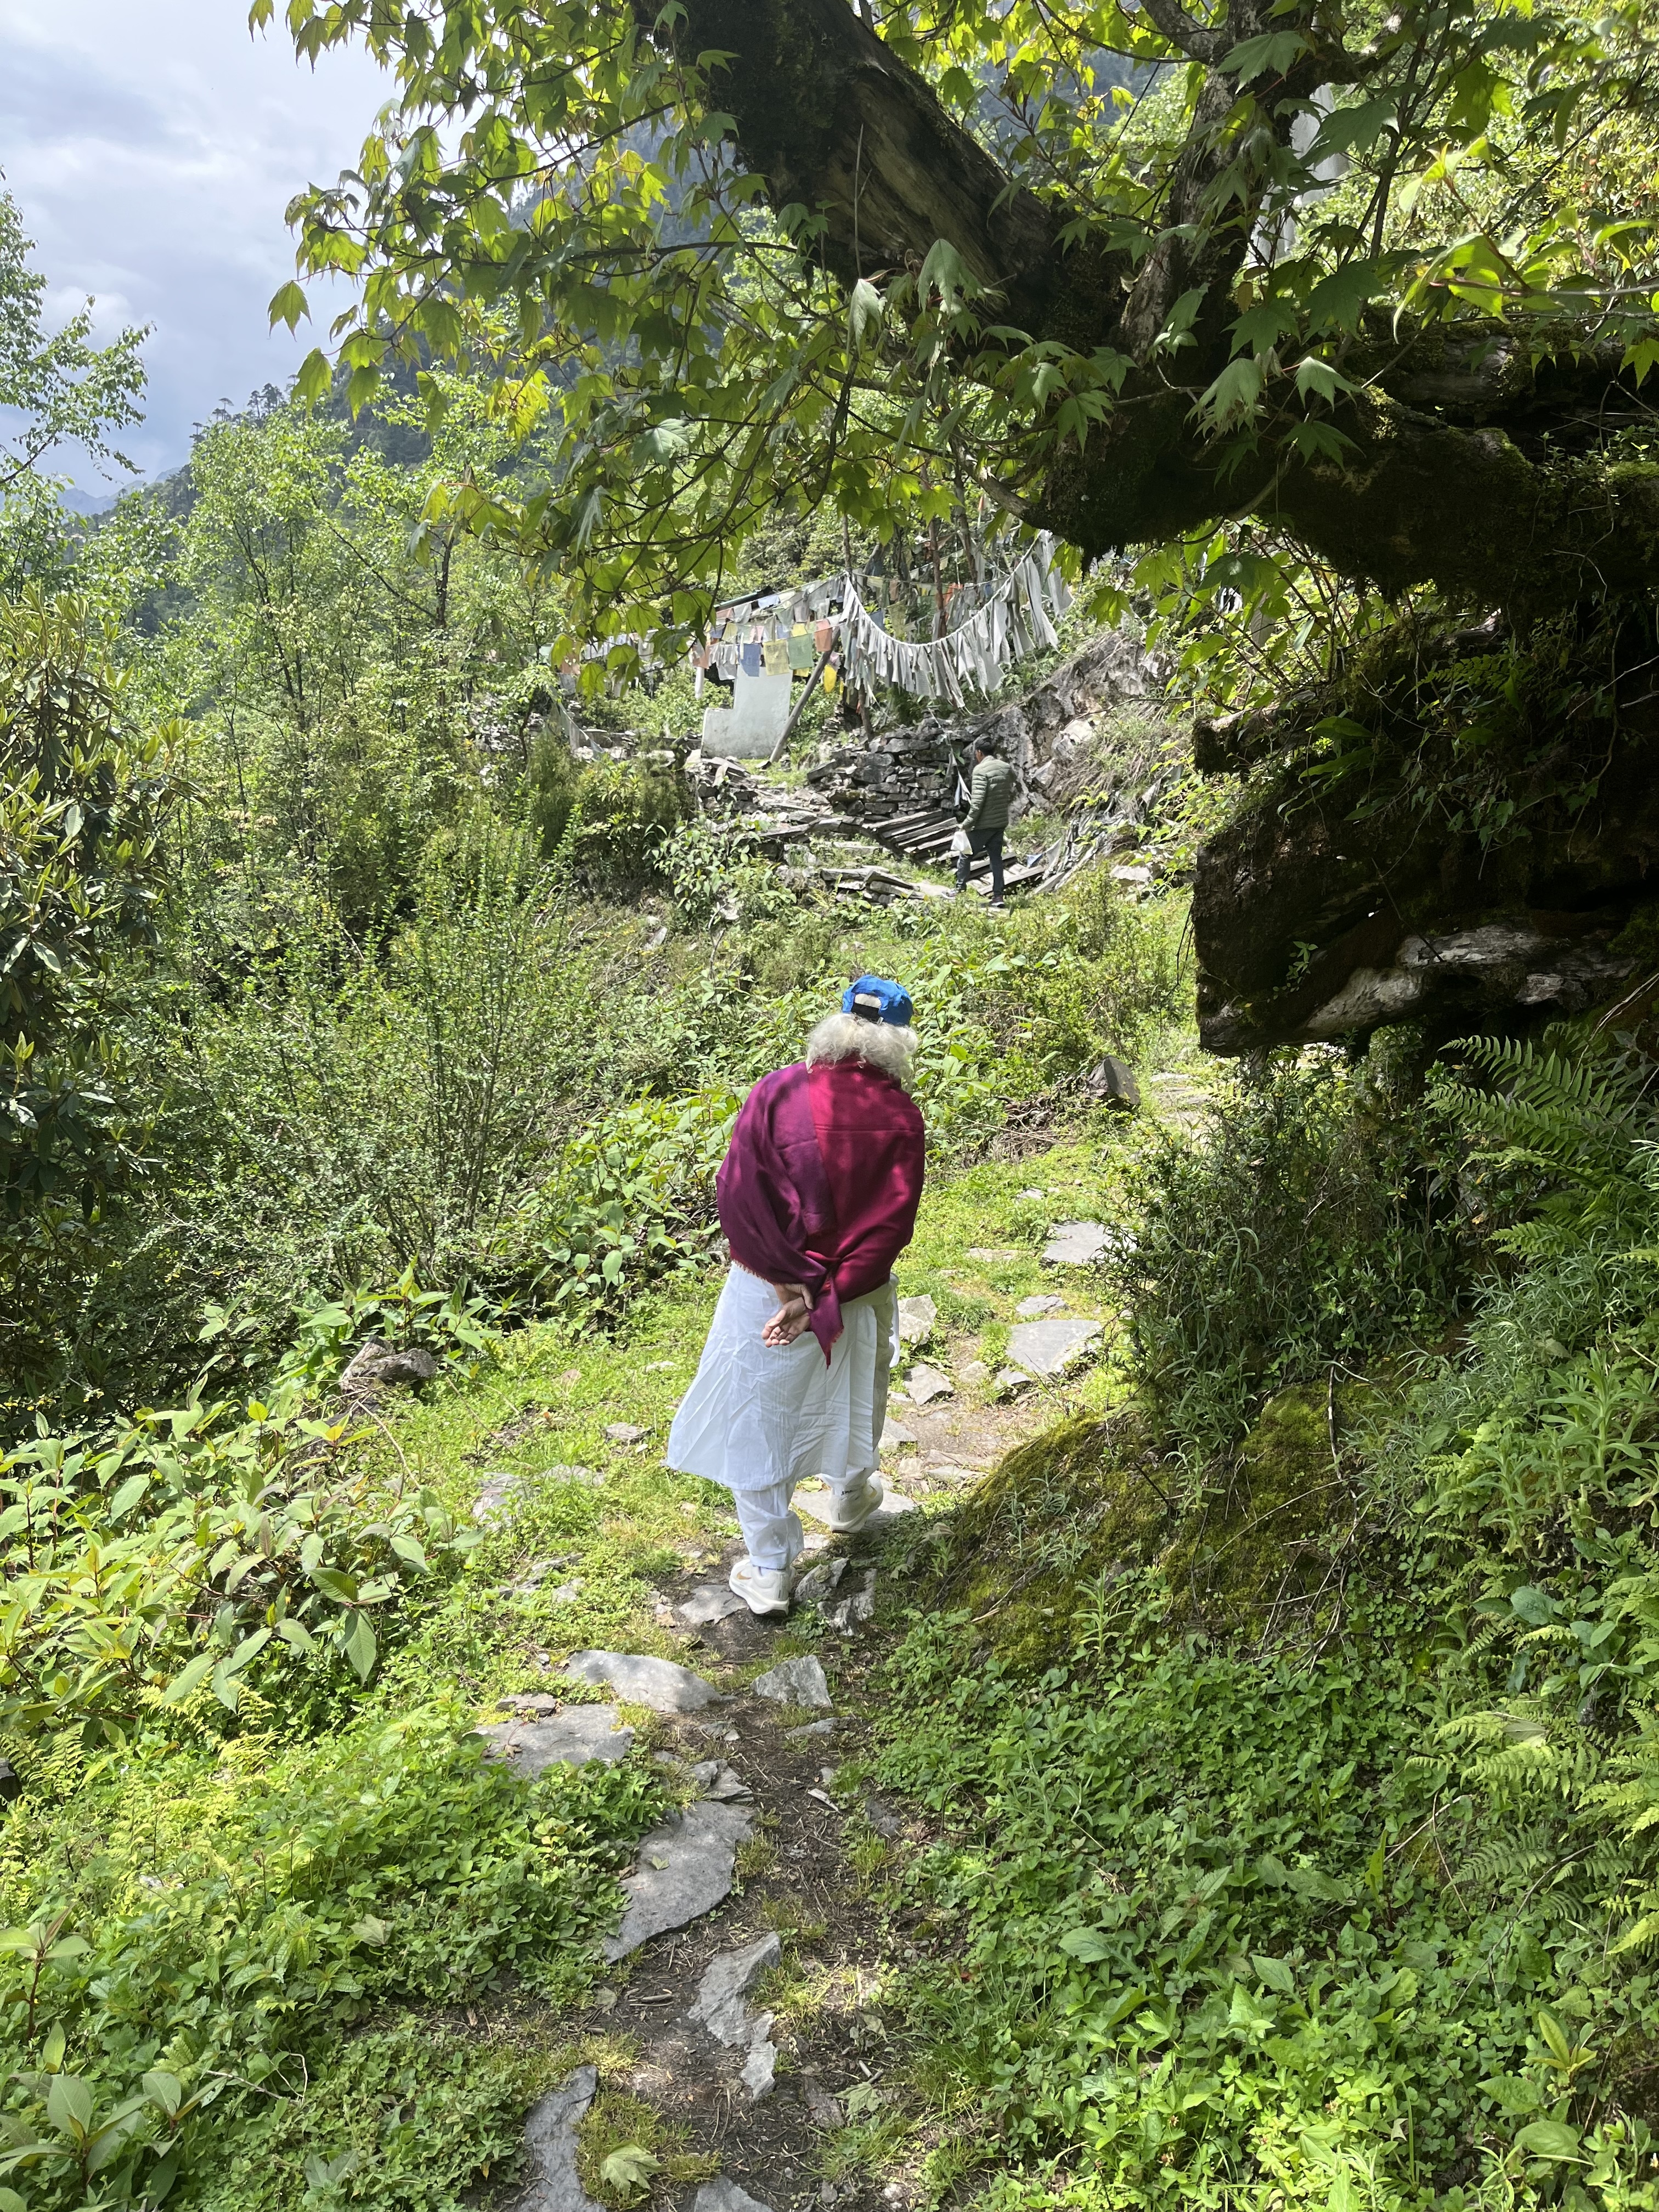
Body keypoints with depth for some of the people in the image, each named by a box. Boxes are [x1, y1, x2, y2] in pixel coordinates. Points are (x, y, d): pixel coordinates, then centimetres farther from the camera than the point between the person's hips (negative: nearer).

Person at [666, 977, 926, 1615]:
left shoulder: (779, 1092, -15)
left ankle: (770, 1571, 21)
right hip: (860, 1292, 2)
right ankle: (851, 1497, 54)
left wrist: (791, 1285, -15)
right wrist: (826, 1304, -20)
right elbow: (892, 1225, -18)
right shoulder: (901, 1116, -11)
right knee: (856, 1391, 30)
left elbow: (738, 1192, -20)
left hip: (769, 1290, -2)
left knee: (757, 1422, 13)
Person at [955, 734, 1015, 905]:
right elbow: (1011, 795, 14)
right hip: (1001, 822, 7)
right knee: (996, 857, 12)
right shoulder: (1007, 768, 4)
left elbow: (977, 801, -21)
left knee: (965, 855, 10)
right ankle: (998, 896, 10)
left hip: (983, 823, -7)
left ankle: (960, 890, 15)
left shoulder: (981, 770, -17)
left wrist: (967, 823, -15)